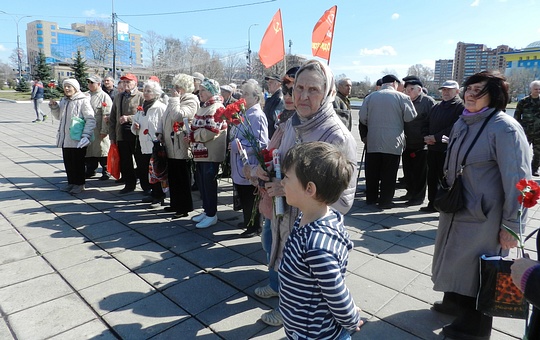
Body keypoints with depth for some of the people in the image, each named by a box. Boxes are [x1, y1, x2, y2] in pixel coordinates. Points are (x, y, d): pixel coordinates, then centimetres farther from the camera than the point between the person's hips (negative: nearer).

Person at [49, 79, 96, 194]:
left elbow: (90, 119, -15)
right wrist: (54, 106, 5)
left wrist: (86, 135, -23)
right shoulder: (64, 101, 14)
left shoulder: (83, 100, -9)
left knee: (78, 162, 3)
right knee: (68, 162, 13)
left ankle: (79, 184, 15)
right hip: (65, 139, 7)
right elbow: (59, 116, 24)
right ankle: (71, 182, 26)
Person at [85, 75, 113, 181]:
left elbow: (106, 116, -13)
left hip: (99, 130, -7)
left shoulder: (104, 97, -8)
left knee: (102, 151, 1)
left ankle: (106, 171, 13)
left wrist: (104, 130, -17)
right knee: (89, 150, 14)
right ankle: (90, 170, 27)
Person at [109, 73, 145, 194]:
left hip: (136, 134, -5)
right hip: (122, 134, 5)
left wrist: (129, 118, -18)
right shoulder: (118, 97, 15)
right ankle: (129, 184, 21)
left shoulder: (141, 97, -1)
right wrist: (112, 136, 9)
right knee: (124, 162, 8)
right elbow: (112, 117, 15)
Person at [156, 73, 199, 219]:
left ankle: (184, 208, 10)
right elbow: (164, 117, 21)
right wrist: (160, 132, 6)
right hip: (171, 146, 9)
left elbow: (178, 116, -24)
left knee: (182, 179, -1)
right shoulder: (175, 100, 18)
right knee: (172, 177, 15)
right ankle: (175, 204, 28)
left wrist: (175, 99, -13)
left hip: (181, 147, -9)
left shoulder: (190, 101, -9)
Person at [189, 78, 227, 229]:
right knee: (201, 183, 15)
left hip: (211, 153, -10)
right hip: (201, 152, 10)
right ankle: (206, 210, 28)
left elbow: (210, 132, -23)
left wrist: (193, 135, -12)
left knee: (209, 184, -2)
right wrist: (193, 136, 4)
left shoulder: (217, 108, -14)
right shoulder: (204, 108, 17)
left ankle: (212, 215, 10)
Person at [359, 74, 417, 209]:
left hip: (373, 141, 3)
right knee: (389, 173, 4)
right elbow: (411, 117, -3)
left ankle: (371, 198, 19)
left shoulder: (370, 97, 4)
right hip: (393, 142, -3)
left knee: (372, 171, 11)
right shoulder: (402, 97, -3)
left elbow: (362, 118, 4)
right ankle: (385, 201, 9)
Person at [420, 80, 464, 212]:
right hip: (432, 148, 7)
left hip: (448, 150, -7)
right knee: (432, 177, 13)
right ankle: (432, 203, 25)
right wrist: (426, 137, -2)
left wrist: (435, 137, -18)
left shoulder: (460, 107, -6)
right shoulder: (436, 107, 18)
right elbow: (426, 124, 18)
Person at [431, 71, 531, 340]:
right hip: (457, 208, 7)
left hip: (484, 215, -7)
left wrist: (511, 225, -18)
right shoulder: (463, 122, 4)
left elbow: (517, 179, -20)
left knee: (477, 268, 9)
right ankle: (454, 302, 45)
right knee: (457, 259, 21)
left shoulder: (505, 128, -19)